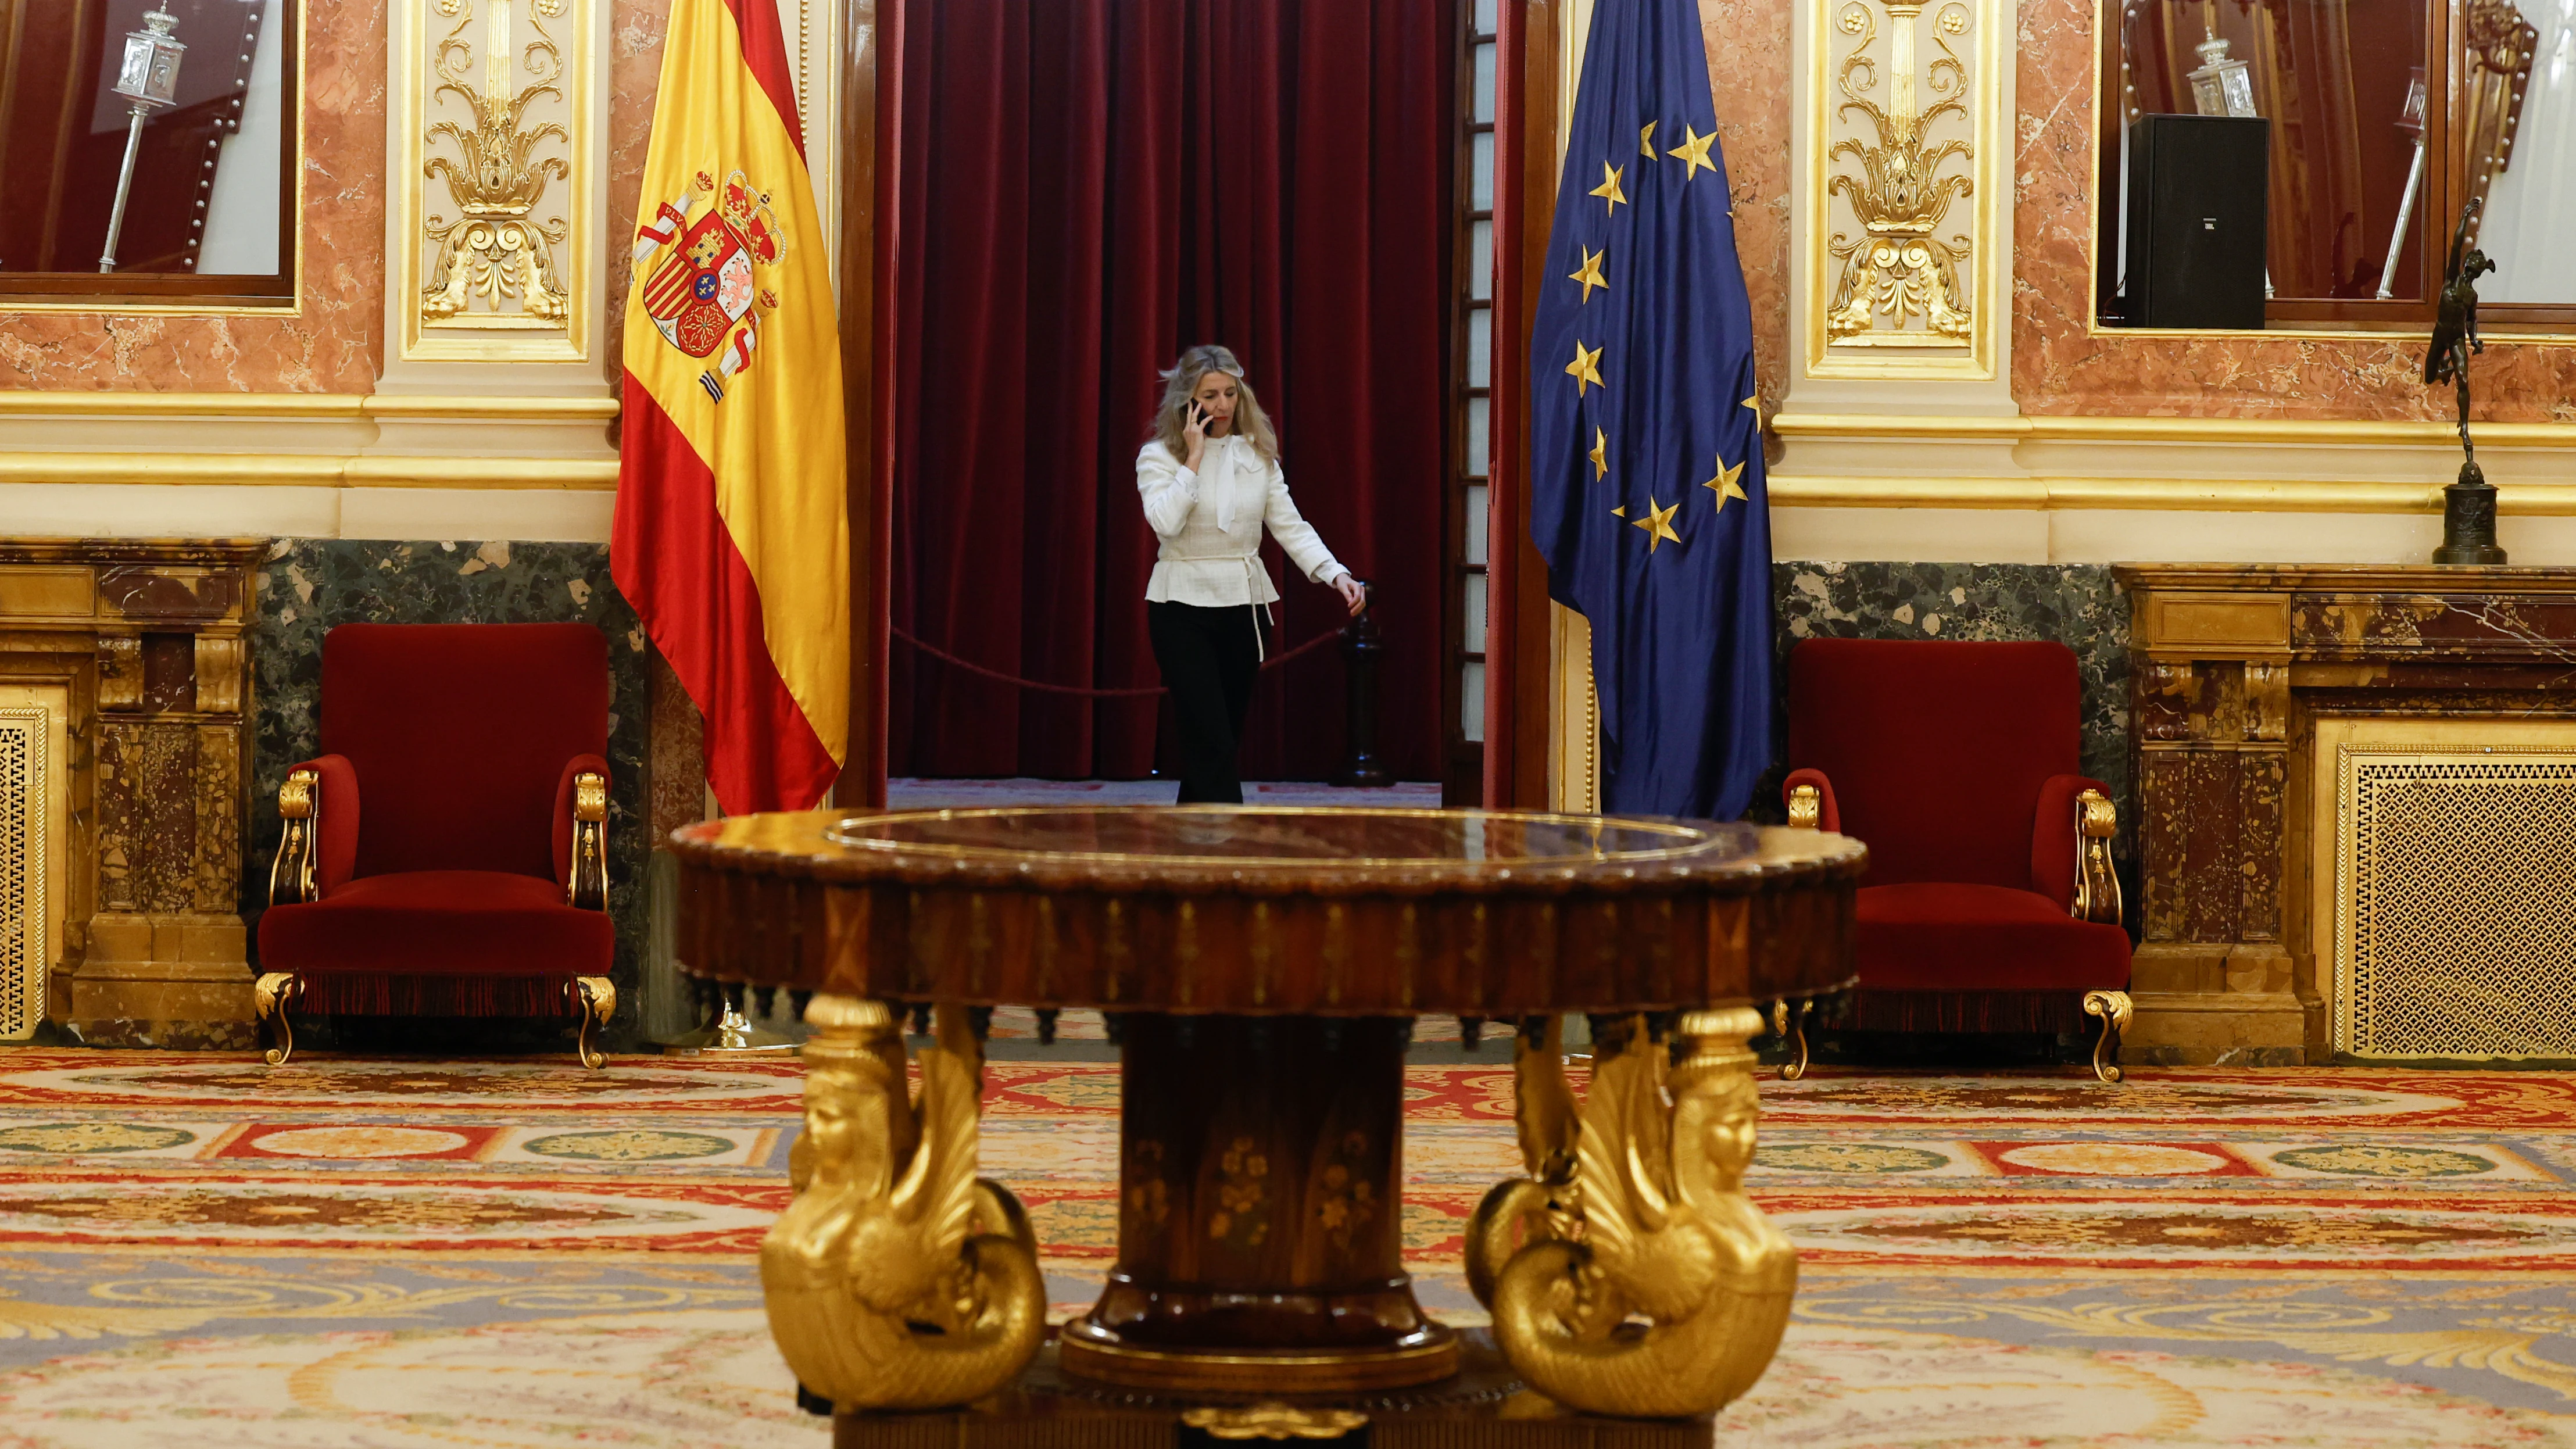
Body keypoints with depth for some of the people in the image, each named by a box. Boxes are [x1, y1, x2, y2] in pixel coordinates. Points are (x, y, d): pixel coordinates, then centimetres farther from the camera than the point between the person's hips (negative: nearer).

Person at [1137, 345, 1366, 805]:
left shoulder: (1257, 453, 7)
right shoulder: (1159, 455, -5)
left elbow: (1290, 525, 1)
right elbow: (1165, 522, -21)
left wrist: (1336, 574, -12)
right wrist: (1194, 458, -16)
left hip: (1244, 607, 5)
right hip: (1184, 607, -5)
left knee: (1222, 739, 11)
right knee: (1212, 741, -11)